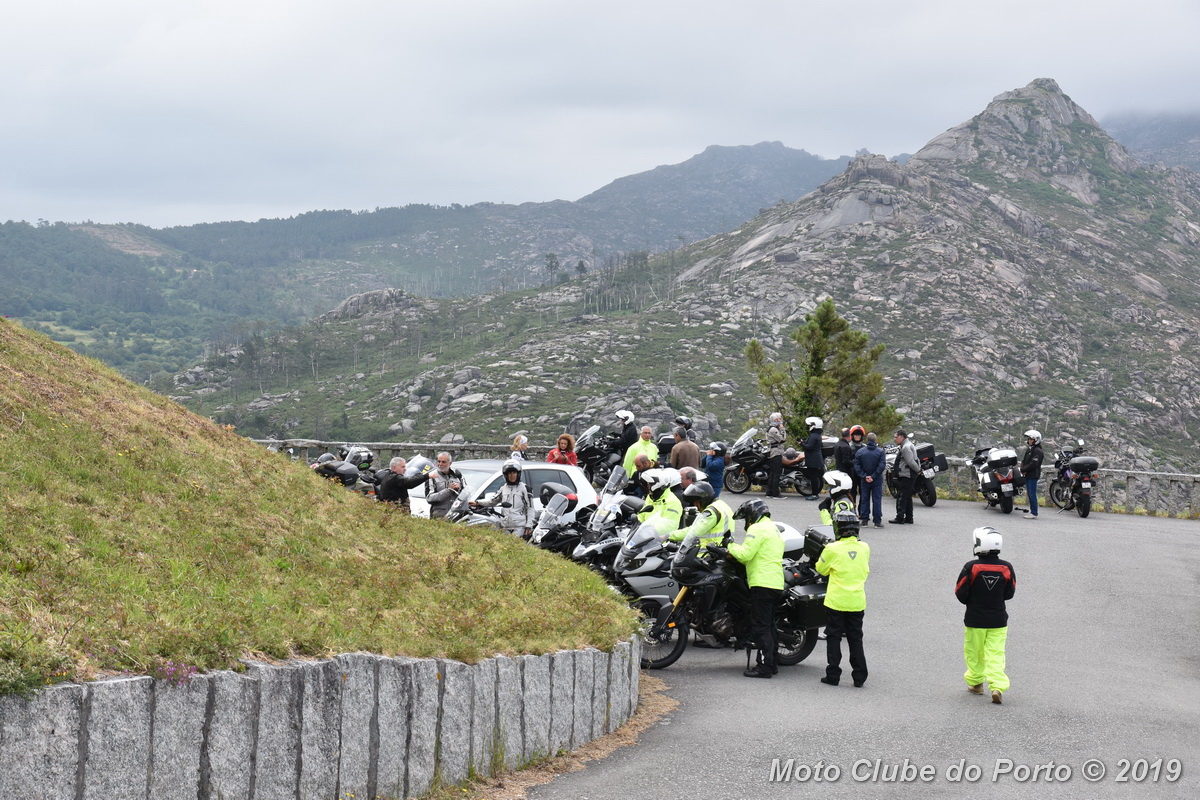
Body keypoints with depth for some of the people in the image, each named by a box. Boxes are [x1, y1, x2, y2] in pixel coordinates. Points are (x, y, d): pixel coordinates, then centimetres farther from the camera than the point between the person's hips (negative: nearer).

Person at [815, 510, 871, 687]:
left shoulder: (832, 549, -13)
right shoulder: (864, 548, -1)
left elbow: (821, 569, 1)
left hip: (836, 601, -3)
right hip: (857, 602, 3)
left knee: (834, 638, 7)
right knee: (855, 639, 12)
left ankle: (833, 674, 7)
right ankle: (859, 676, 11)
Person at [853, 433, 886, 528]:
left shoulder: (860, 452, 1)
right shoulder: (880, 451, -6)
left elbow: (857, 467, -4)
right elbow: (882, 466, -14)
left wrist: (864, 476, -7)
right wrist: (873, 476, -12)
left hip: (864, 481, 2)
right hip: (877, 481, -2)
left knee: (864, 499, 9)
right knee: (877, 500, 2)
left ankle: (864, 520, 9)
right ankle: (877, 521, 0)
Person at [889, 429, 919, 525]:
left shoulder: (906, 447, -16)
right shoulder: (909, 445, 19)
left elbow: (910, 462, -20)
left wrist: (918, 470, -9)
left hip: (906, 477, -11)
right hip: (909, 476, 11)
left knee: (901, 497, -9)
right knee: (907, 497, 14)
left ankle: (900, 518, -10)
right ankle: (909, 518, 18)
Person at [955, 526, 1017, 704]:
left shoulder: (971, 568, -16)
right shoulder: (1007, 568, -8)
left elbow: (961, 594, -10)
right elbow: (1009, 594, 3)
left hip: (975, 619, -1)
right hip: (998, 619, 2)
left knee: (974, 652, 17)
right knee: (996, 654, 2)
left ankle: (975, 683, 30)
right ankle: (997, 687, -11)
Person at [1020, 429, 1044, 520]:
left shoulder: (1037, 451, -13)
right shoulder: (1028, 449, 17)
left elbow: (1033, 464, -20)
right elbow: (1024, 461, 15)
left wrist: (1023, 470, -13)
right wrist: (1022, 469, -4)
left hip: (1033, 475, -9)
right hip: (1028, 475, 9)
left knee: (1032, 494, -9)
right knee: (1029, 494, 15)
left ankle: (1034, 513, -8)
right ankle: (1031, 510, 23)